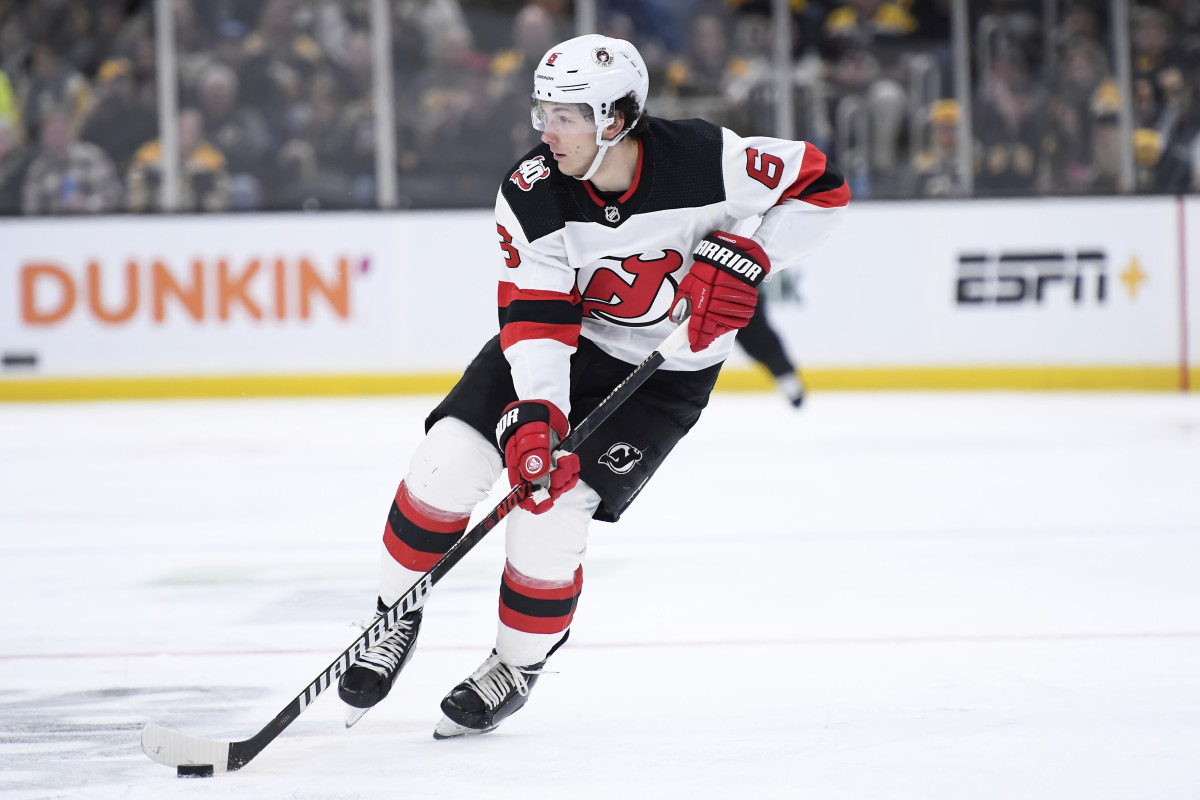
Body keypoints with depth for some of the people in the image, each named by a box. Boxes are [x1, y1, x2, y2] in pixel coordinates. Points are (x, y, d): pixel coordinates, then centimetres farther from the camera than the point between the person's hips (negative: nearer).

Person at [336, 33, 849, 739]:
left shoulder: (704, 159, -26)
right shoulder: (531, 196, -21)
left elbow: (821, 187, -14)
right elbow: (536, 318, -22)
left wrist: (744, 256, -25)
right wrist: (536, 413, -36)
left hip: (665, 368, -3)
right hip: (568, 334, 3)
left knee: (553, 505, -16)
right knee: (449, 459, -14)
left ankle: (519, 666, 9)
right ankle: (397, 620, 9)